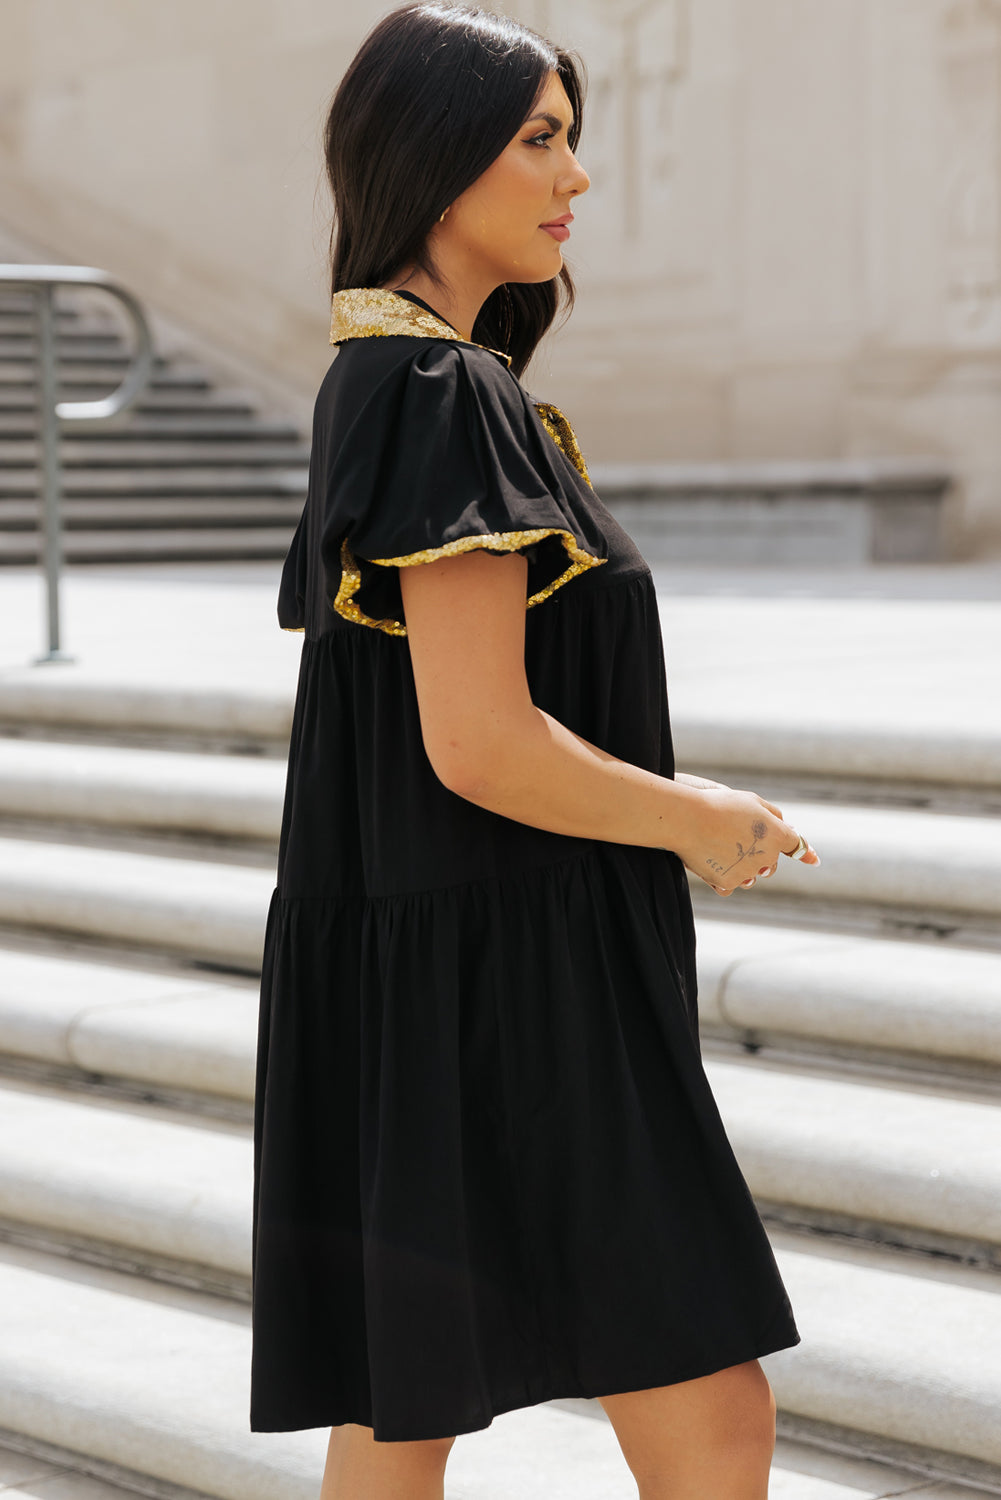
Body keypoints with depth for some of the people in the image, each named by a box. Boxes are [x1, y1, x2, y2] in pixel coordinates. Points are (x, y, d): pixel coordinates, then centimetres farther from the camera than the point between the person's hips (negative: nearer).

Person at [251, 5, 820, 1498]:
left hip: (410, 979, 10)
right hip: (503, 984, -10)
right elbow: (481, 744, -23)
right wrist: (696, 823, -8)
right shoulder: (444, 396, -17)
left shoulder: (377, 385, 14)